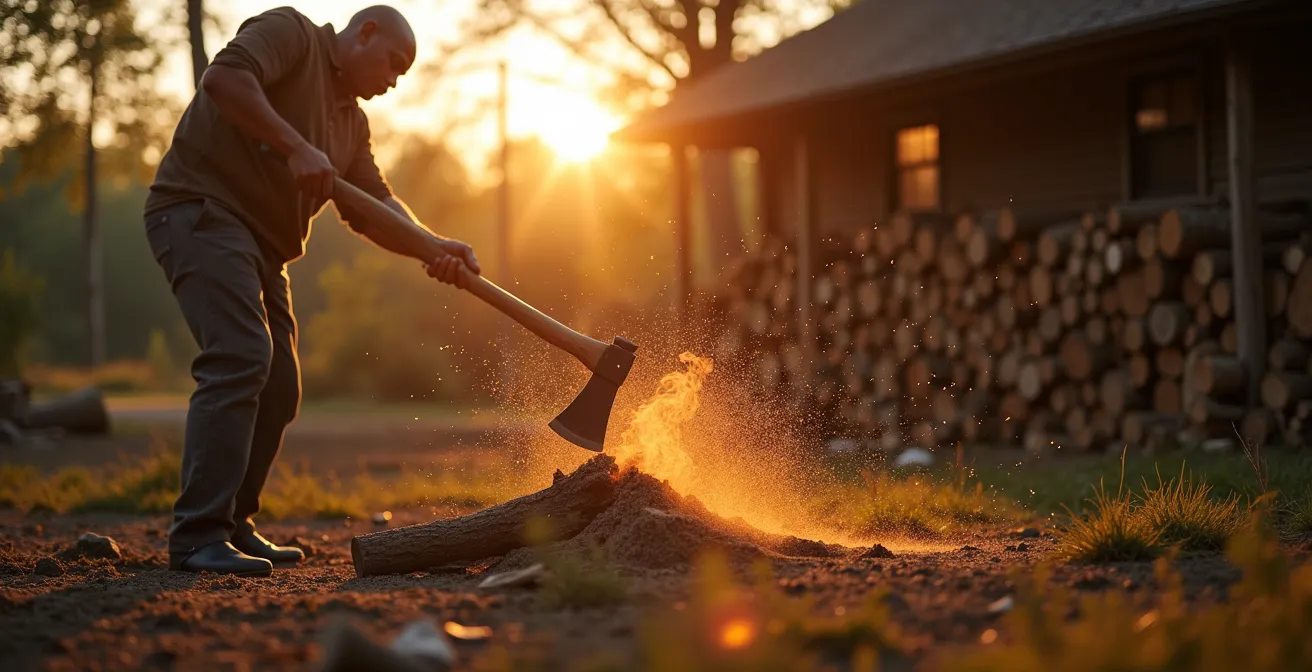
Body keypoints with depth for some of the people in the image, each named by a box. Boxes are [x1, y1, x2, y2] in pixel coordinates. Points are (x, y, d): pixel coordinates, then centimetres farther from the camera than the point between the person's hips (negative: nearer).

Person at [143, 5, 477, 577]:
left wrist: (434, 246, -6)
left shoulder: (353, 122, 21)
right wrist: (296, 147, -23)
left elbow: (375, 207, 11)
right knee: (240, 357, -23)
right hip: (201, 209, -10)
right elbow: (224, 78, -21)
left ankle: (233, 526, 20)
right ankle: (198, 536, -25)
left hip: (261, 244, 10)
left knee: (278, 390, 9)